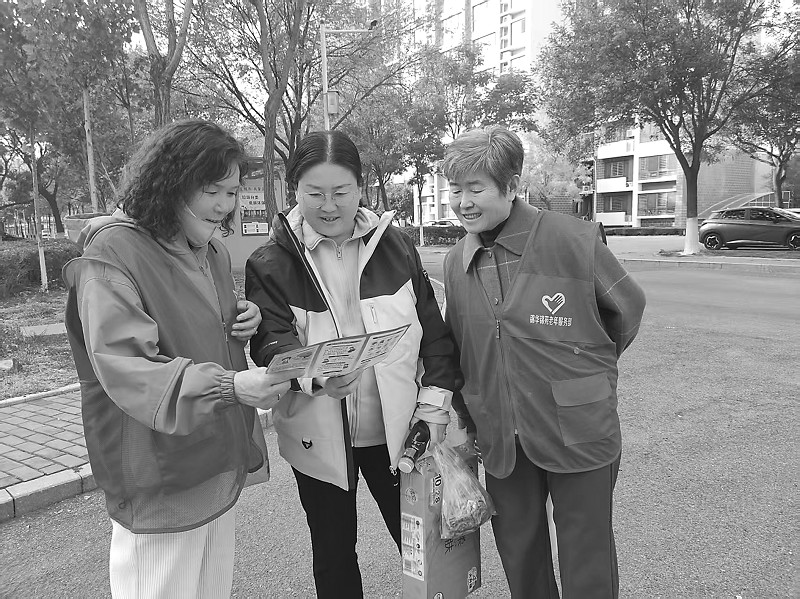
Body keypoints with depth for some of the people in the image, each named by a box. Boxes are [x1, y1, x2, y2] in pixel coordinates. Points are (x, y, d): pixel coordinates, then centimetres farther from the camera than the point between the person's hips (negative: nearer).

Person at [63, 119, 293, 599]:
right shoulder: (112, 253, -16)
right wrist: (228, 385, -36)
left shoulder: (213, 252, 10)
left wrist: (245, 322, 0)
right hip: (159, 482, -7)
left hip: (221, 465, 8)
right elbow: (123, 369, -24)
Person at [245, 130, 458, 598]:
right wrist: (316, 375, -37)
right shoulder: (271, 264, -6)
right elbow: (272, 343, -16)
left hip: (396, 430, 1)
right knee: (333, 555, 16)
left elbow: (434, 331, 5)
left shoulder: (396, 247, 0)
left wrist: (434, 404, -2)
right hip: (318, 436, 0)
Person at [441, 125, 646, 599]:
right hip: (501, 437, 4)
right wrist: (465, 418, 11)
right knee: (516, 552, 19)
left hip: (578, 430, -4)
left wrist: (587, 371, 9)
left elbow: (627, 307, 0)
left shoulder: (572, 239, -13)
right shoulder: (457, 262, 2)